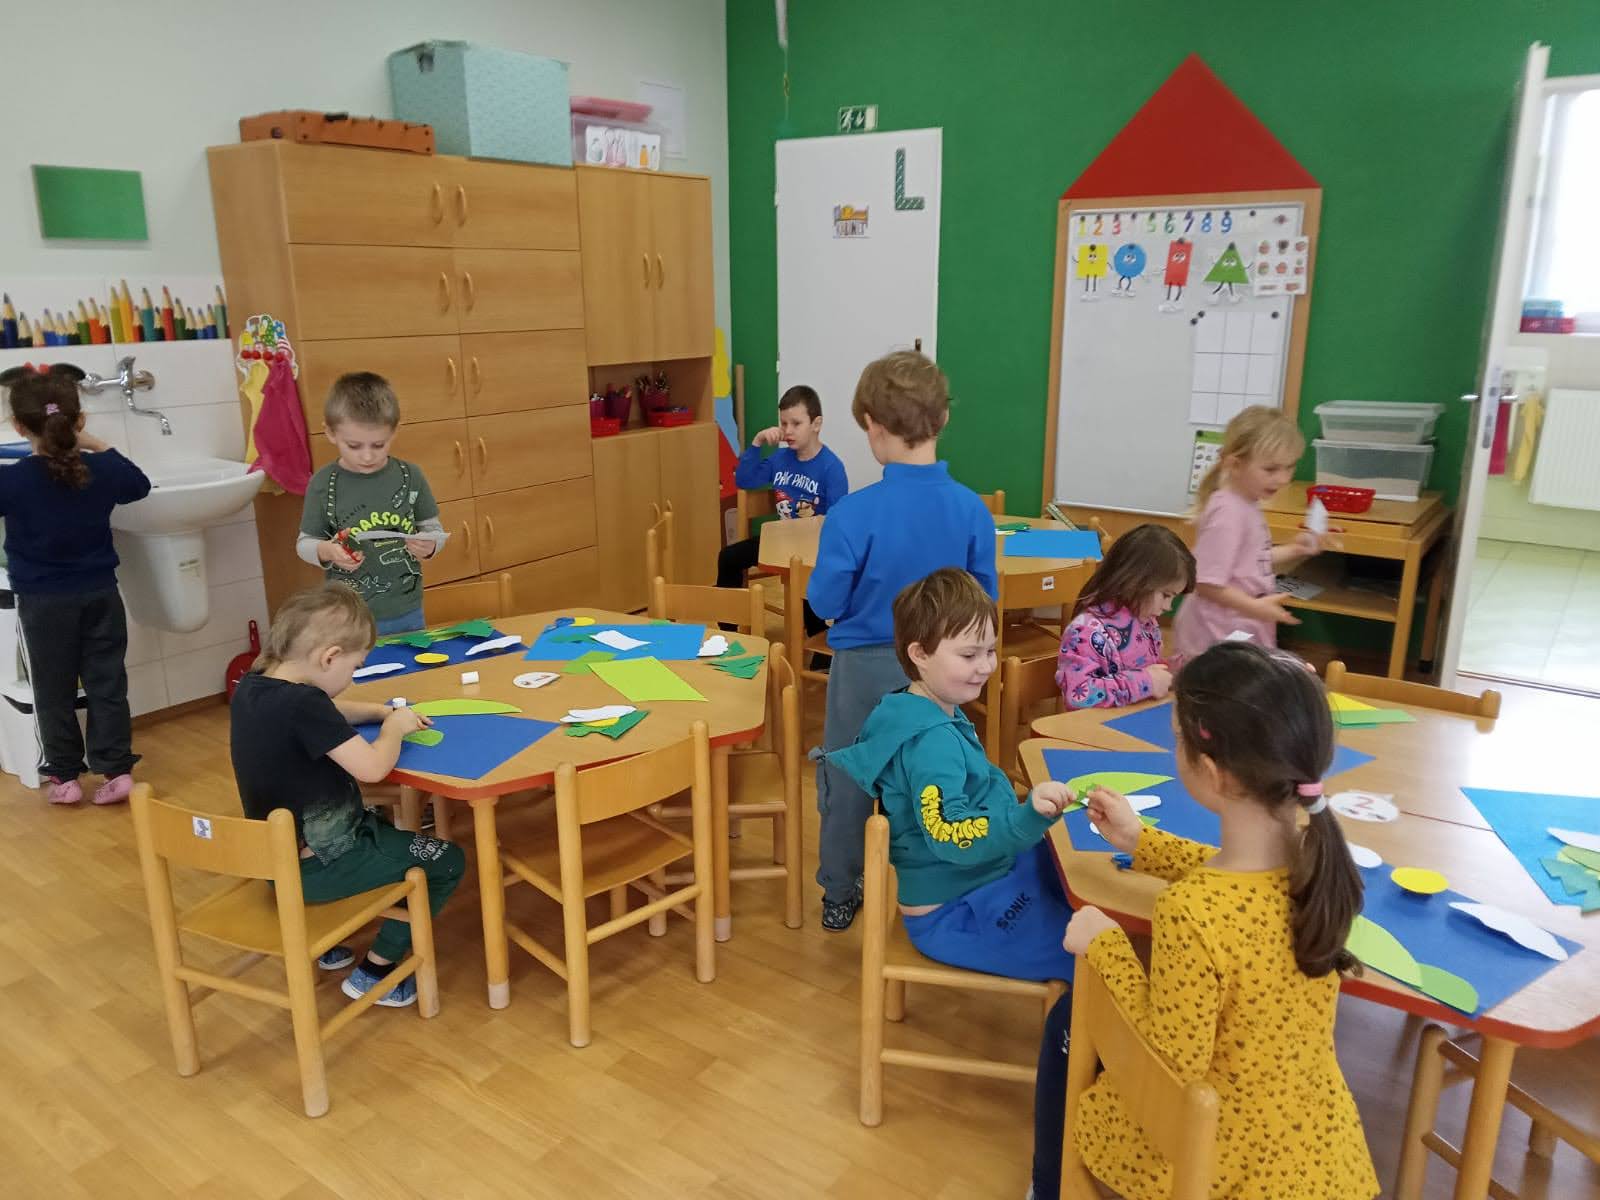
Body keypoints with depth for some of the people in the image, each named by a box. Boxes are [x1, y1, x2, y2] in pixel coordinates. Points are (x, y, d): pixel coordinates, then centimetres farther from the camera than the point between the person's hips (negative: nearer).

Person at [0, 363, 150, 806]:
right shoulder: (102, 470, -7)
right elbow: (140, 484, 15)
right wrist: (98, 447, 17)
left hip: (43, 603, -2)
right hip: (101, 595, 2)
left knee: (54, 693, 10)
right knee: (107, 685, 8)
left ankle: (64, 777, 17)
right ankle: (117, 770, 8)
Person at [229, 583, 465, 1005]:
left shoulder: (251, 687, -1)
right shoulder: (303, 703, -30)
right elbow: (372, 767, -32)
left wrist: (382, 711, 6)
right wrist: (394, 727, -13)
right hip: (314, 868, -9)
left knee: (385, 826, 34)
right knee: (446, 861, 5)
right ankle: (375, 972, 11)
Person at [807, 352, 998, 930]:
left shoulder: (854, 512, -23)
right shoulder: (972, 509, -13)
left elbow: (826, 603, -14)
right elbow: (984, 601, -3)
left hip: (865, 667, -2)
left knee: (846, 780, 17)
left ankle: (840, 895, 33)